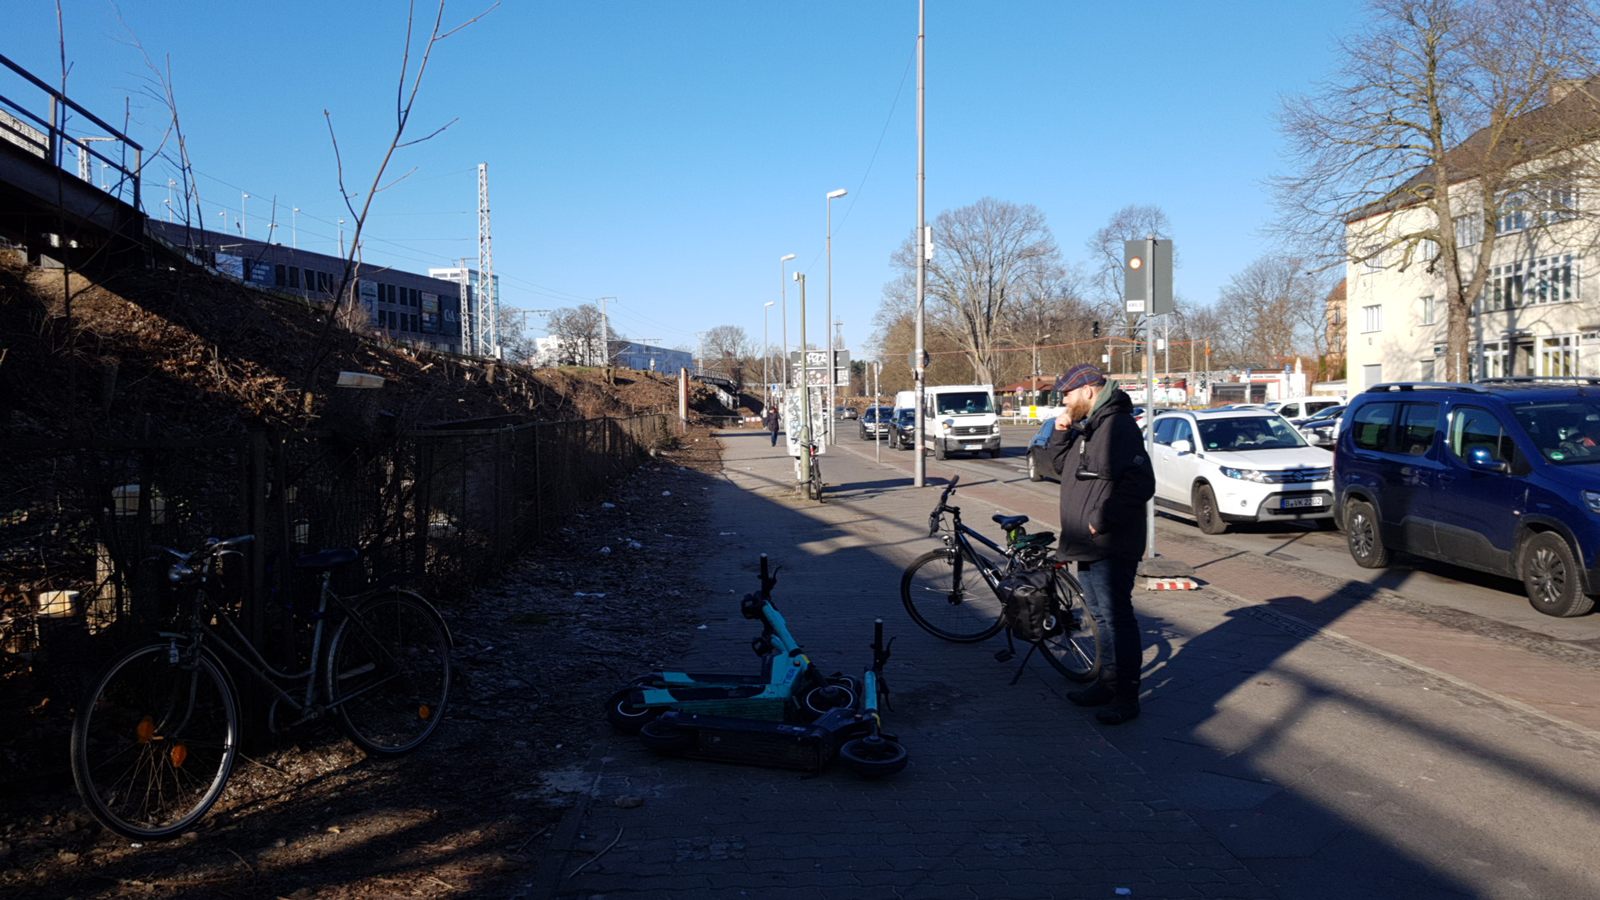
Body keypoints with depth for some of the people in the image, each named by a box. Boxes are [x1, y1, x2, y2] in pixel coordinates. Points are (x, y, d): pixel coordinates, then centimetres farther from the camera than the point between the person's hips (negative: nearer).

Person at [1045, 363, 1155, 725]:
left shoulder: (1118, 426, -17)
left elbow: (1141, 484, -24)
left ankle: (1127, 696, 3)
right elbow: (1059, 463, 23)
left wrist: (1103, 518, -23)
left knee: (1116, 616, -5)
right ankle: (1108, 682, 29)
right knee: (1101, 615, 18)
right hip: (1088, 544, 10)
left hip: (1111, 545, -10)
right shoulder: (1085, 428, 15)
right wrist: (1060, 433, 6)